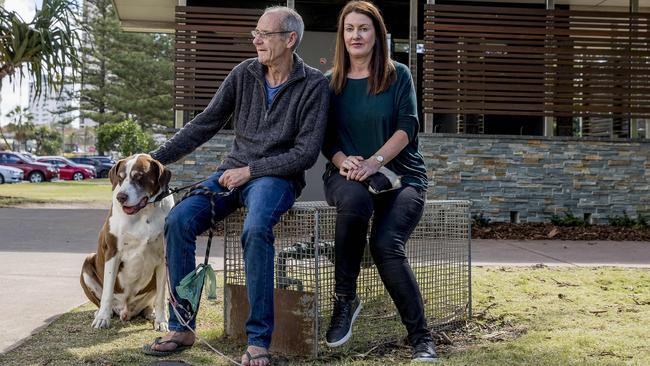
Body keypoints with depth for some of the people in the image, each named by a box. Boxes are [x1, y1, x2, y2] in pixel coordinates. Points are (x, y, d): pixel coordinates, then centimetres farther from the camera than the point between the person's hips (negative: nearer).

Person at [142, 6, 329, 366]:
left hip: (277, 176, -4)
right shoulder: (244, 73, 6)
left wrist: (250, 171, -14)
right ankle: (181, 327, -7)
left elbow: (306, 152, -10)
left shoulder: (313, 85, -5)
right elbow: (206, 123, 9)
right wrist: (157, 158, 2)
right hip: (233, 172, 5)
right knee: (178, 221, -19)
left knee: (255, 230, -36)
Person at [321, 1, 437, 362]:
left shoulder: (398, 75, 6)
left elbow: (407, 127, -5)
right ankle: (345, 298, -20)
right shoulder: (330, 81, 12)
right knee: (355, 201, -37)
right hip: (347, 176, 1)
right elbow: (326, 138, 8)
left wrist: (374, 162, -20)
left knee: (387, 244, -28)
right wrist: (343, 161, -15)